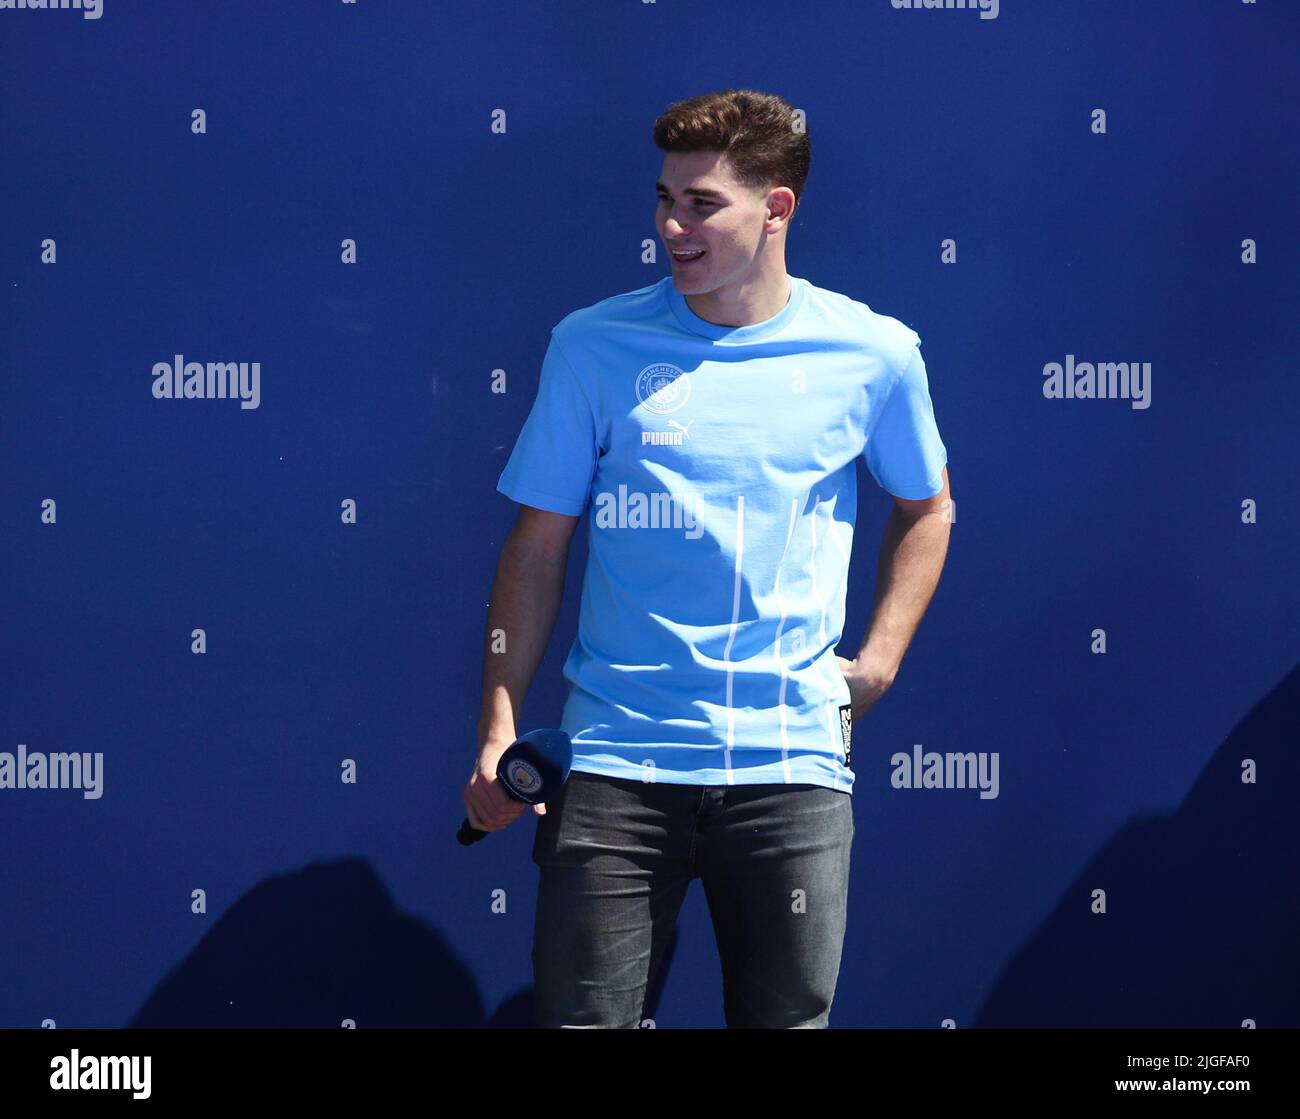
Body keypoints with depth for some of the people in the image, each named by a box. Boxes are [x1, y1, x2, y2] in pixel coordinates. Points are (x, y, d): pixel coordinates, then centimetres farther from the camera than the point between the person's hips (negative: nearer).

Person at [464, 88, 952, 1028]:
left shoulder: (873, 353, 3)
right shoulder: (593, 346, 2)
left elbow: (925, 508, 20)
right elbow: (538, 546, 5)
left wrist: (880, 661, 8)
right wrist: (500, 728, -2)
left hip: (792, 768, 0)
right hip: (615, 764, 0)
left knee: (786, 1019, 4)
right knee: (580, 1020, -3)